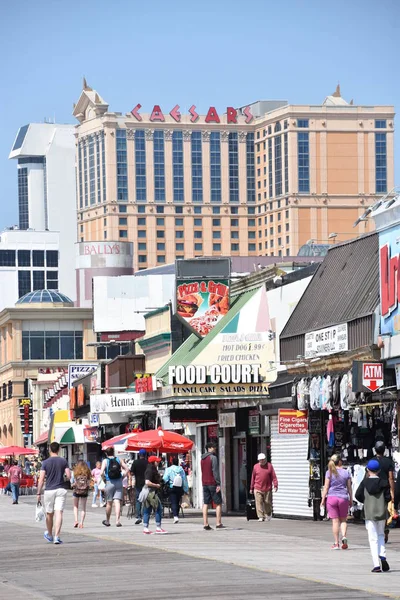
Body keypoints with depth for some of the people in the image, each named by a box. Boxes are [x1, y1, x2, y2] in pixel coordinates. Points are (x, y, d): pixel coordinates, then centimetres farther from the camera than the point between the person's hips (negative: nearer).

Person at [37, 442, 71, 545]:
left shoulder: (45, 463, -3)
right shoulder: (63, 461, 0)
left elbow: (41, 479, -7)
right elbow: (69, 476, -4)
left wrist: (38, 493, -3)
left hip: (49, 490, 0)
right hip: (61, 490, 0)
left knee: (49, 514, 16)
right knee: (59, 513, -7)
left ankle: (49, 535, 33)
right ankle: (57, 536, -19)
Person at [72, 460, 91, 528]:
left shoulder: (76, 472, -4)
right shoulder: (87, 473, 2)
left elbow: (75, 483, -7)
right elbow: (88, 483, -1)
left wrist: (72, 485, 13)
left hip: (77, 490, -1)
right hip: (85, 491, 1)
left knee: (75, 506, 16)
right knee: (83, 508, 8)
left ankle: (76, 520, -1)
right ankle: (81, 523, 1)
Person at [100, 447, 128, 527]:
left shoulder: (105, 461, -3)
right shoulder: (119, 460, 4)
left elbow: (101, 473, -13)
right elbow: (126, 469, -2)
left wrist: (103, 476, 6)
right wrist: (122, 476, 9)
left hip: (109, 483, -1)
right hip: (119, 483, 1)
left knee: (109, 503, 10)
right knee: (117, 502, -4)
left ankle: (107, 521, 25)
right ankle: (117, 520, -17)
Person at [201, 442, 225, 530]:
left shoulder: (202, 458, 14)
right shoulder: (213, 457, -10)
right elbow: (215, 471, -15)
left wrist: (204, 482, 18)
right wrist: (218, 484, -15)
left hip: (205, 483, 7)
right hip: (213, 483, -7)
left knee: (206, 503, 5)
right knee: (218, 503, 0)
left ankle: (205, 524, 0)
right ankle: (218, 523, -5)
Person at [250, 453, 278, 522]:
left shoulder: (269, 466, 2)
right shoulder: (255, 466, 7)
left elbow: (274, 477, -1)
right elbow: (253, 478, 11)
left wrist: (275, 485, -12)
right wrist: (251, 488, 13)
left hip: (267, 489, 0)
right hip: (257, 489, 0)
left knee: (267, 502, 10)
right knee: (259, 503, -7)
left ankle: (268, 514, 32)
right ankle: (261, 517, -4)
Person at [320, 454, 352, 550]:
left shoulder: (329, 473, -3)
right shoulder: (346, 472, 2)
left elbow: (326, 487, -4)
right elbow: (349, 488, 7)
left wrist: (323, 500, 2)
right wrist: (351, 500, 15)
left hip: (332, 498, -1)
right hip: (343, 498, 1)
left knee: (335, 521, 1)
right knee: (343, 520, 14)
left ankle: (336, 543, 0)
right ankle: (344, 536, -11)